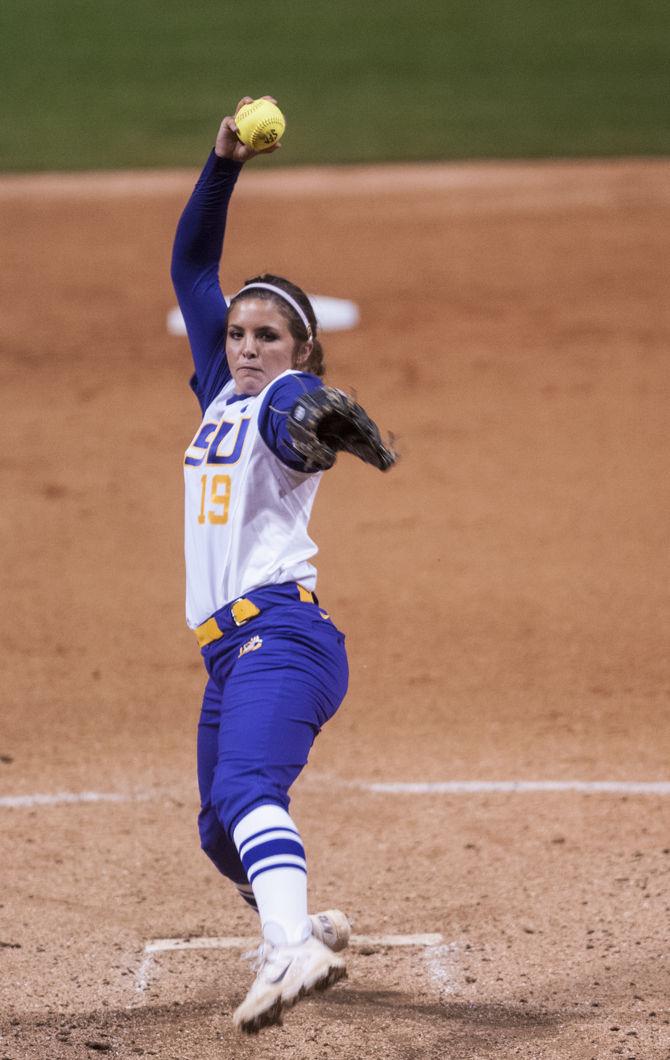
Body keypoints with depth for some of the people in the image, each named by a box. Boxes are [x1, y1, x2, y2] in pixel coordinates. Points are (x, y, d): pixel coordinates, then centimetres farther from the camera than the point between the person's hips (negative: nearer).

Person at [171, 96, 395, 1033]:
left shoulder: (288, 396, -2)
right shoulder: (222, 393, 20)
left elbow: (303, 426, -28)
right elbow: (190, 266, 23)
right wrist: (223, 165, 14)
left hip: (281, 631, -9)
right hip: (232, 648, 9)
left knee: (246, 790, -31)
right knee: (222, 833, 16)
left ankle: (292, 950, -51)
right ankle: (300, 921, 39)